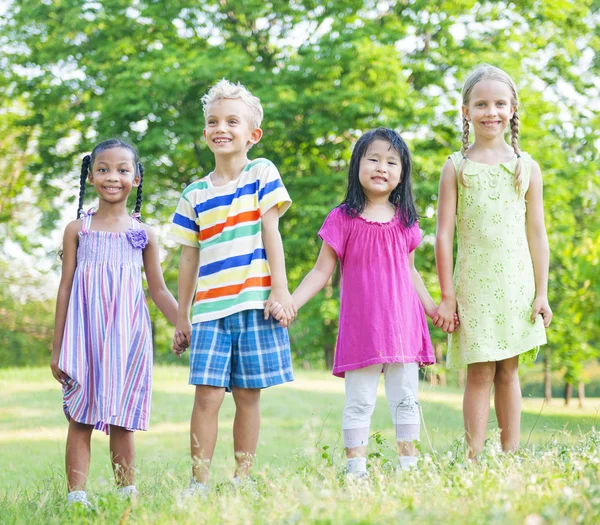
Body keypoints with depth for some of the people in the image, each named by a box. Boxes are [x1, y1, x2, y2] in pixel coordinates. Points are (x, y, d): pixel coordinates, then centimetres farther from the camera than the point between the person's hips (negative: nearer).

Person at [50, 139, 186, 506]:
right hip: (85, 335, 0)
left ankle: (127, 492, 11)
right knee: (80, 420, -2)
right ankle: (76, 495, -1)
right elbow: (65, 287, 7)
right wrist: (57, 347, 5)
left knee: (122, 422, 4)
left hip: (127, 337, 0)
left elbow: (158, 289, 10)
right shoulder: (78, 229, 6)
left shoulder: (144, 234, 7)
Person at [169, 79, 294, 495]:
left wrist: (280, 289, -9)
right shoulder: (195, 194, 11)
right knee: (207, 395, -6)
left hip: (255, 302, -2)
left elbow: (271, 232, -2)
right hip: (210, 307, 2)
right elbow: (189, 257, 14)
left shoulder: (262, 173, 4)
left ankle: (243, 479, 14)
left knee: (248, 395, 4)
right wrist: (182, 315, 14)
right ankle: (199, 483, -1)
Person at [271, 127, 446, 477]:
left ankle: (409, 465, 13)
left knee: (406, 398, 6)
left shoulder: (406, 220, 8)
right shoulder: (344, 219, -1)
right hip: (361, 326, -3)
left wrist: (432, 307, 17)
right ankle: (356, 470, 5)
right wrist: (289, 303, -10)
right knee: (359, 402, 0)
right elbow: (322, 271, 0)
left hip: (403, 323, 3)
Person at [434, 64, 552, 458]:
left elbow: (537, 234, 8)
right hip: (473, 284, -2)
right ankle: (475, 459, 2)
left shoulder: (527, 167, 6)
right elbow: (444, 236, -1)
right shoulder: (456, 168, 0)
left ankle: (511, 455, 15)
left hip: (516, 284, 2)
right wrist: (446, 296, -4)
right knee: (480, 372, -2)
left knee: (509, 371, 8)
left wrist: (542, 292, 4)